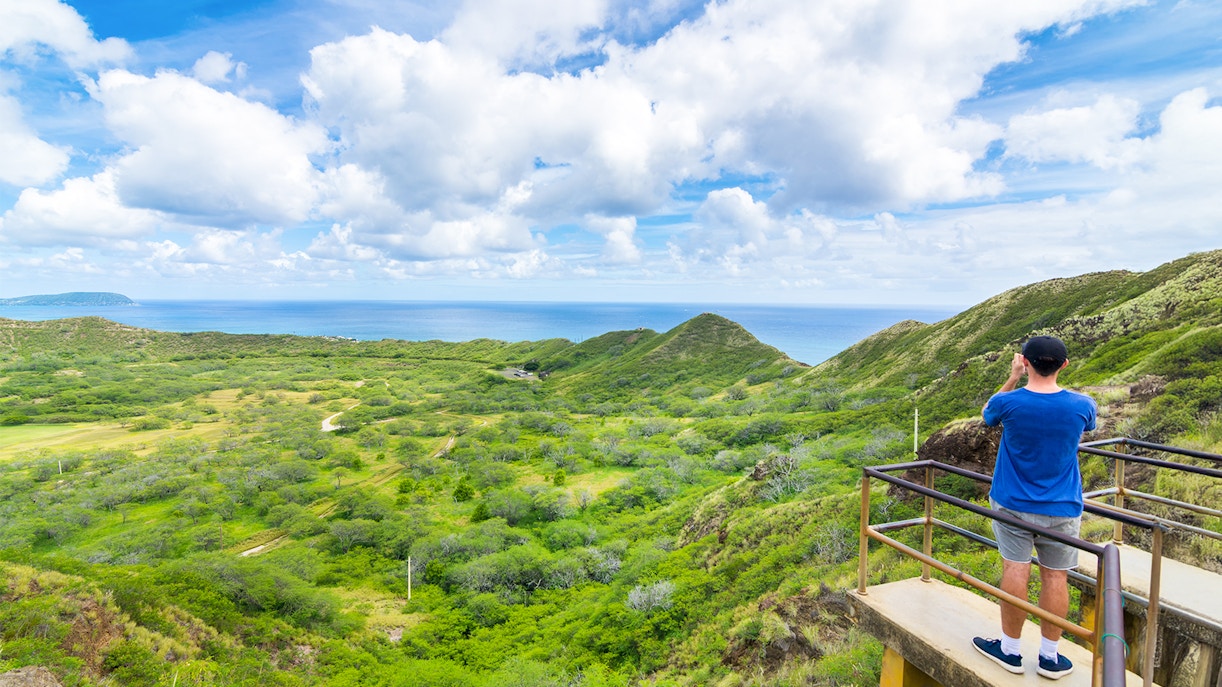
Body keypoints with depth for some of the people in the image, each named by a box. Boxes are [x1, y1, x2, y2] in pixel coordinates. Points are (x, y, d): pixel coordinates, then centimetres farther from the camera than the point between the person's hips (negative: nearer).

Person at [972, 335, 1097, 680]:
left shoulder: (1008, 402, -16)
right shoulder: (1082, 405, -10)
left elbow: (987, 415, 10)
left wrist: (1012, 379, 6)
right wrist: (1053, 380, 16)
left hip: (1013, 505, -1)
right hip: (1062, 510, 2)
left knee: (1015, 571, 5)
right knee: (1055, 577, 10)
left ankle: (1010, 650, 18)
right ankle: (1049, 657, 22)